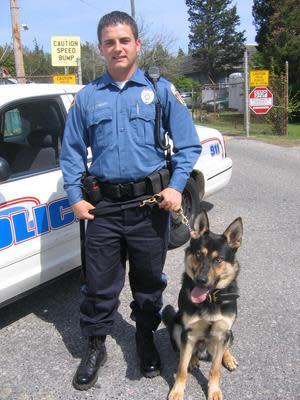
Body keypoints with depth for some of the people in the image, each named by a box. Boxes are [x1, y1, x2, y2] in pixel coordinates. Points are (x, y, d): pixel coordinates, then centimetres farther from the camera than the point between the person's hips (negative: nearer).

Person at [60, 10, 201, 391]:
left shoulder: (160, 90, 3)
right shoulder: (87, 96, 8)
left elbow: (188, 144, 2)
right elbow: (71, 152, 11)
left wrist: (176, 187, -11)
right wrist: (75, 197, 1)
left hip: (151, 203, -1)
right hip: (104, 205, 1)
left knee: (149, 280, 13)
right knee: (99, 282, 8)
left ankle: (146, 339, 36)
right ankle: (95, 345, 29)